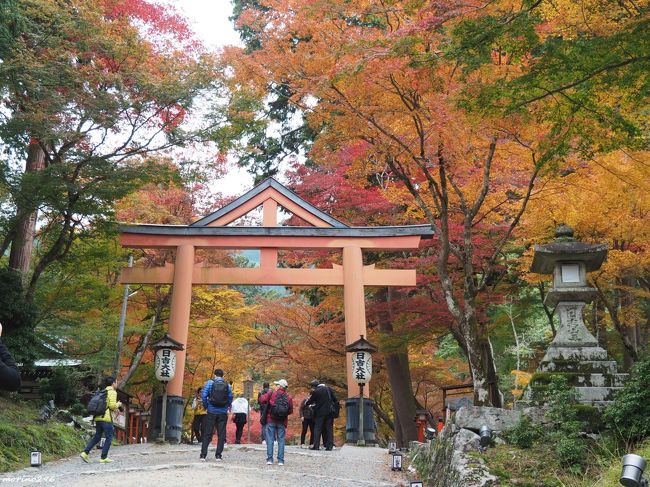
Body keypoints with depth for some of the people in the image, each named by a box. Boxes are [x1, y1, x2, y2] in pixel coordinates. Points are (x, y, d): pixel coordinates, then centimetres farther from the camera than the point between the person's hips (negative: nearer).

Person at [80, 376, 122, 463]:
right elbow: (112, 405, -15)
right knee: (109, 438, 1)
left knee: (97, 437, 16)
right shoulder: (112, 392, -5)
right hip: (106, 418, -8)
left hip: (98, 417, 8)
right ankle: (103, 457, 1)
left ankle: (85, 452, 5)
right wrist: (118, 404, 5)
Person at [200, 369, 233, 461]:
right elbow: (230, 398, 2)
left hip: (211, 412, -1)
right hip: (223, 413, 1)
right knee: (221, 434, 6)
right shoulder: (227, 385, 5)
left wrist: (206, 407, 4)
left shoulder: (210, 383, -1)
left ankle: (203, 455, 1)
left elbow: (204, 395, -8)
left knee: (207, 434, 4)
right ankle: (218, 455, 5)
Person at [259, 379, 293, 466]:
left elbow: (262, 400, -12)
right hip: (282, 422, 2)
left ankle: (269, 459, 2)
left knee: (270, 440, 4)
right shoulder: (289, 397, 2)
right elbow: (290, 411, 3)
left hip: (271, 420, -2)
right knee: (281, 440, 6)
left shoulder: (271, 393, -5)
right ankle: (280, 460, 4)